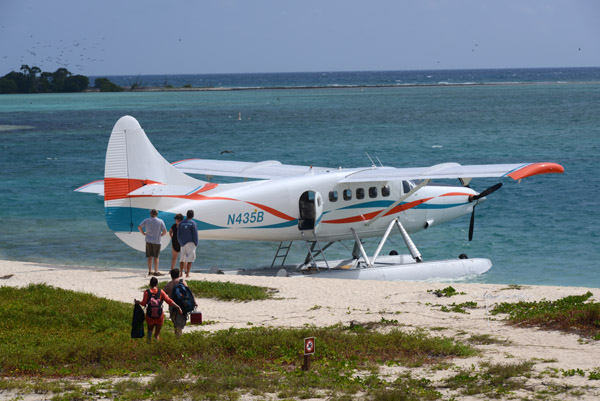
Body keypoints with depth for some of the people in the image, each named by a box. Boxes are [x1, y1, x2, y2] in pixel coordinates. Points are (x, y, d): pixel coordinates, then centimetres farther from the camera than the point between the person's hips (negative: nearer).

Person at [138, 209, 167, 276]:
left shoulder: (147, 220, 1)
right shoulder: (160, 221, -5)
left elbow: (139, 227, 2)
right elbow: (165, 231, -10)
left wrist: (144, 233, 11)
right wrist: (160, 235, 8)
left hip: (148, 240, 2)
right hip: (156, 241, -2)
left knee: (150, 256, 8)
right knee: (156, 257, 2)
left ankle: (150, 271, 9)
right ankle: (156, 272, 0)